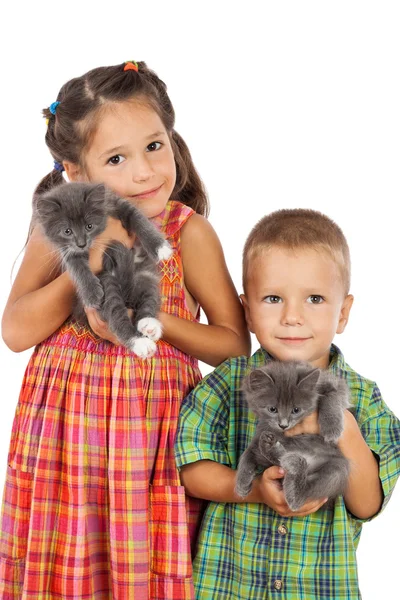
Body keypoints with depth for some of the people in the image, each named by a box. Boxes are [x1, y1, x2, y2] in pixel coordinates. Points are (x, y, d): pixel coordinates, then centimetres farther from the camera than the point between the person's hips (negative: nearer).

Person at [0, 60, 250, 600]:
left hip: (152, 426, -1)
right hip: (65, 429, 2)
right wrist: (87, 264, -18)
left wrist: (153, 319, -20)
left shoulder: (189, 232, -8)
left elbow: (235, 344, -5)